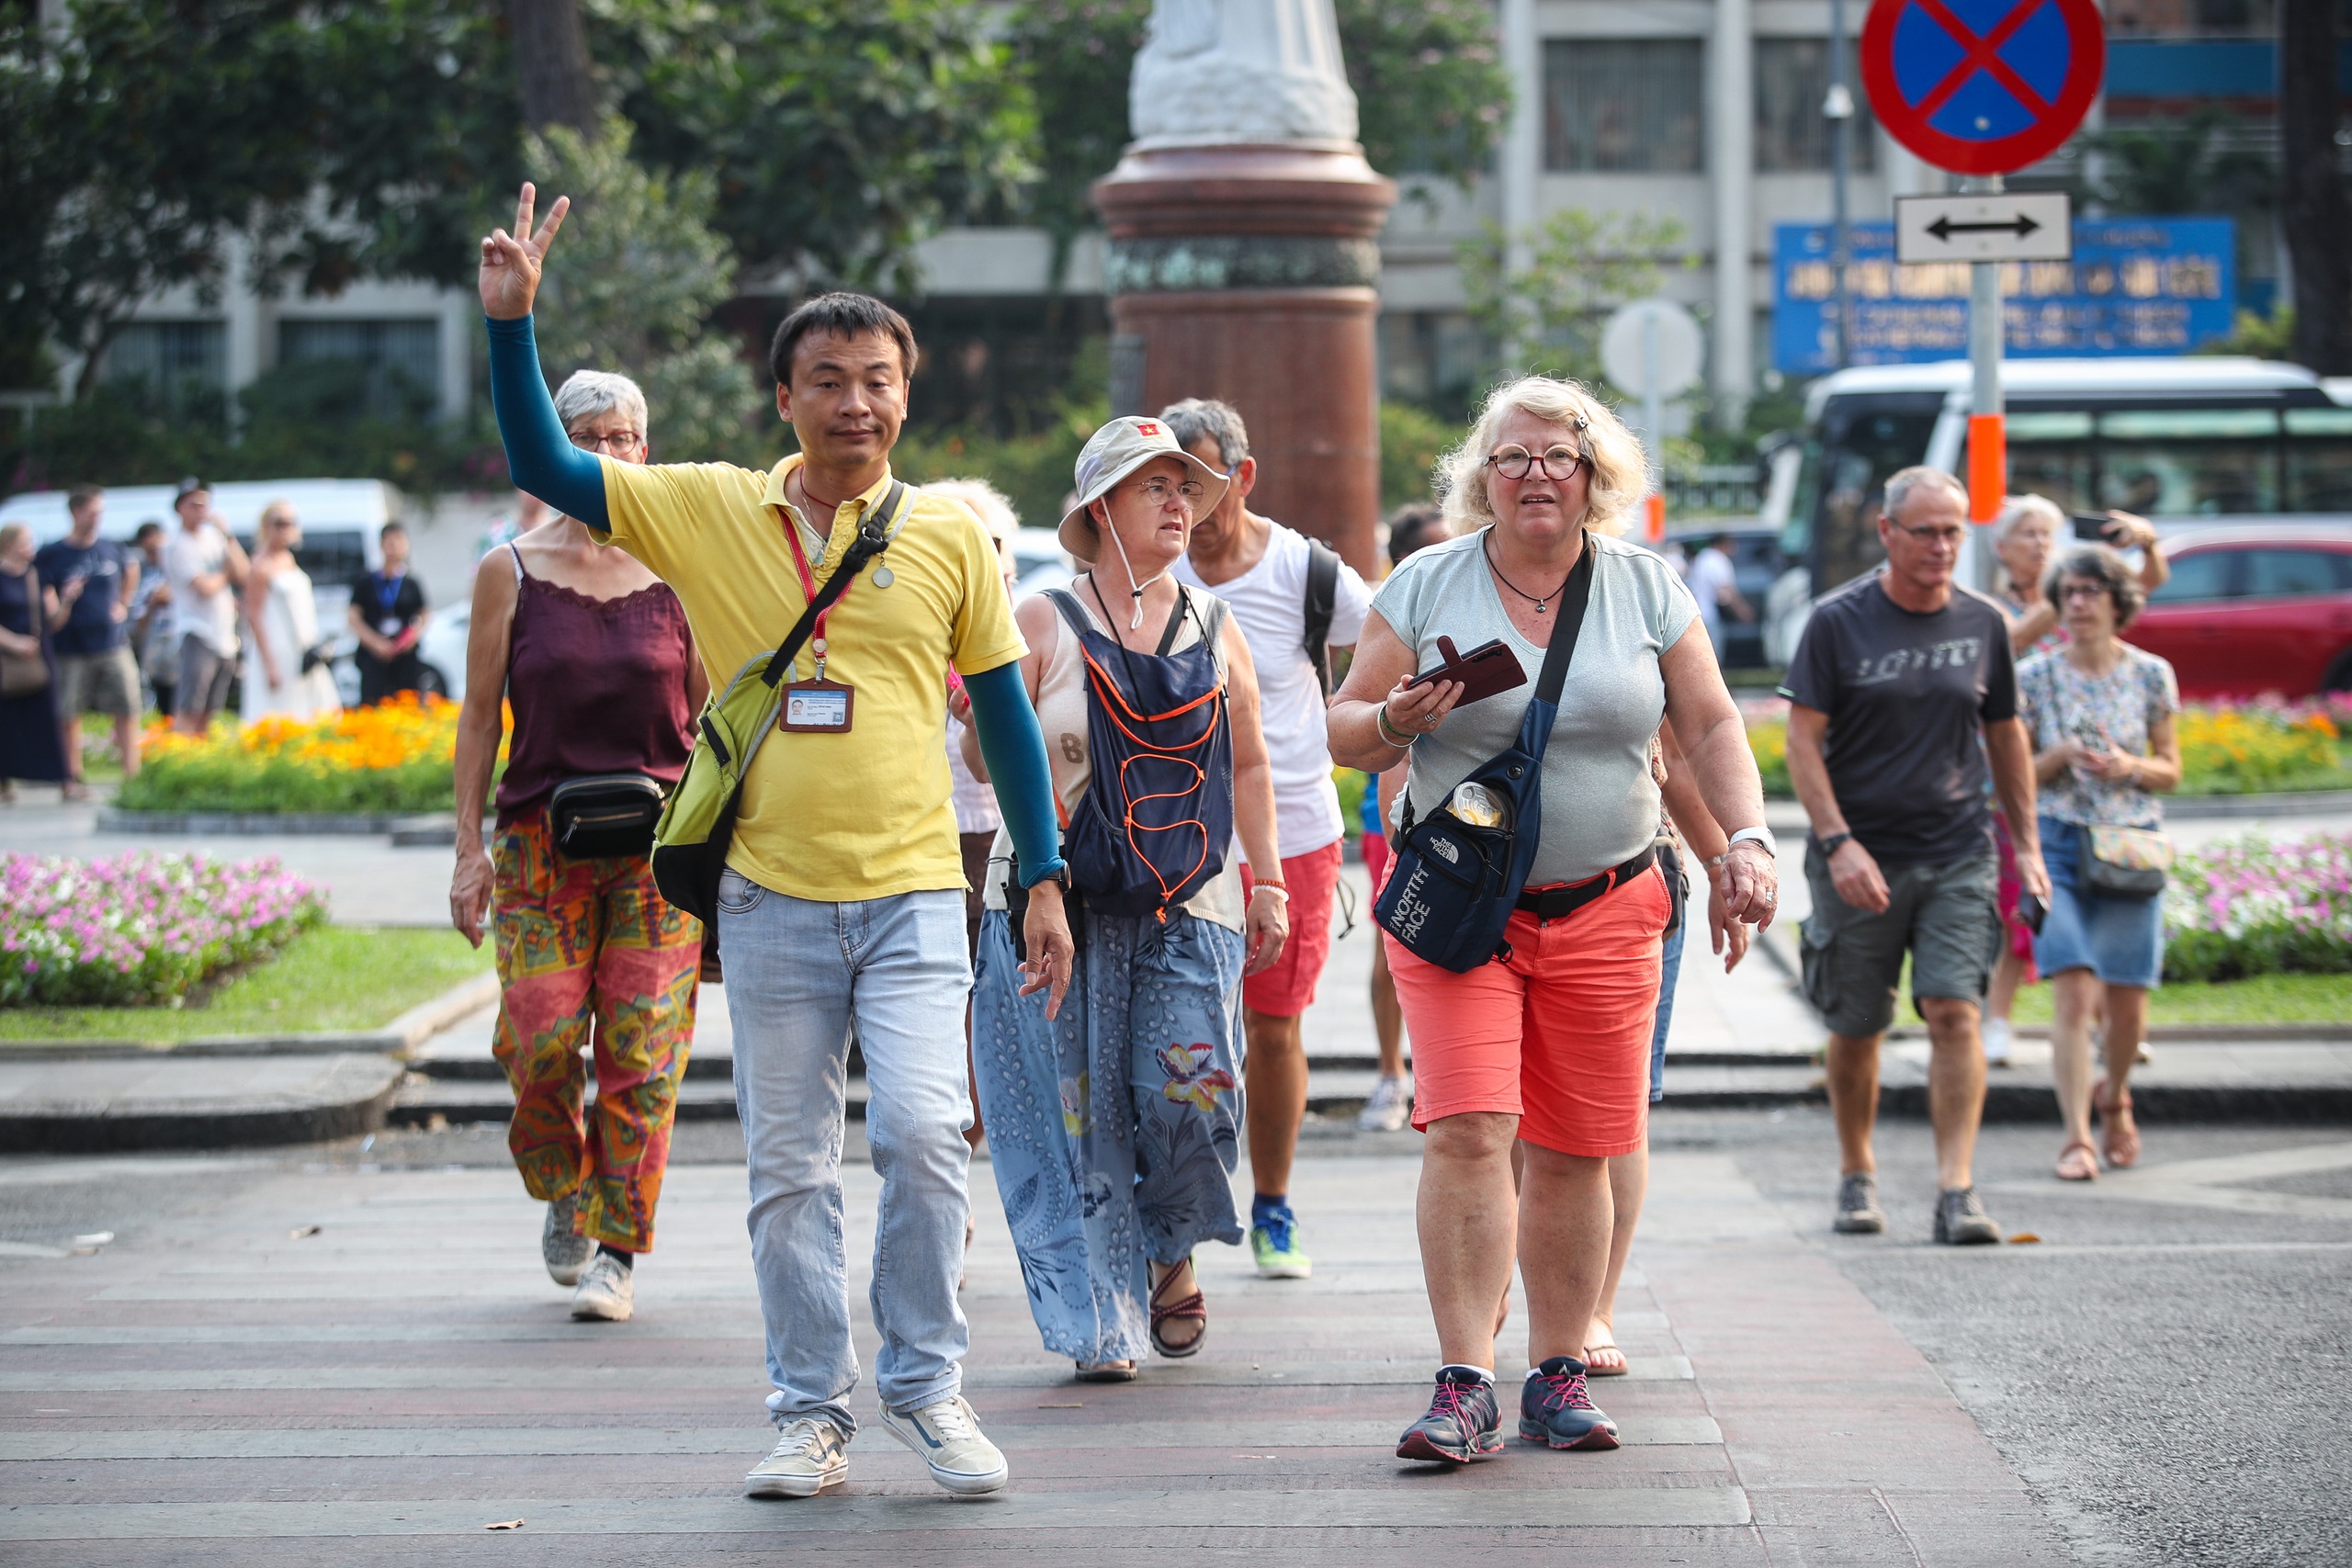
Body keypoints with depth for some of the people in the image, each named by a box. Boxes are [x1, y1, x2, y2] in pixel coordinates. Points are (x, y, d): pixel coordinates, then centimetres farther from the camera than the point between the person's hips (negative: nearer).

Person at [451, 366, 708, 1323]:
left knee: (641, 1053, -5)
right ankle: (564, 1194, 22)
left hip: (658, 842, 0)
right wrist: (469, 846, 0)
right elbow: (480, 716, 6)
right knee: (540, 1041, -7)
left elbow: (711, 718, 9)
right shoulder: (511, 572, 4)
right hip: (540, 838, 0)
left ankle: (616, 1252, 5)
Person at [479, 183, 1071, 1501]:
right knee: (790, 1169, 6)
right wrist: (512, 321, -8)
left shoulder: (950, 537, 3)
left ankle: (927, 1384, 1)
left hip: (914, 894, -1)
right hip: (772, 898, 1)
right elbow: (545, 466, 4)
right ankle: (814, 1413, 16)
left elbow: (1006, 712, 9)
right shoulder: (711, 512, 4)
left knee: (923, 1131, -16)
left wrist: (1046, 880, 6)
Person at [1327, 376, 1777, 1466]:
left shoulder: (1646, 589, 6)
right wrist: (1394, 723, -17)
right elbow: (1346, 730, 5)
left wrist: (1748, 840, -7)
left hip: (1603, 912, 2)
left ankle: (1557, 1375, 15)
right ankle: (1465, 1387, -15)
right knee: (1467, 1132, -15)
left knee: (1576, 1152, 3)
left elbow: (1711, 728, 8)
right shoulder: (1425, 587, 1)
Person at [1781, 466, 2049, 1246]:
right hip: (1860, 857, -1)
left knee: (1955, 1012, -12)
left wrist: (2027, 844, 12)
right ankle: (1857, 1174, 26)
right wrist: (1838, 843, -16)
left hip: (1958, 857, 2)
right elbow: (1803, 739, -6)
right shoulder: (1838, 621, -4)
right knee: (1855, 1027, 7)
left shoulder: (1983, 623, 6)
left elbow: (2005, 737, 16)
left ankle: (1956, 1189, -13)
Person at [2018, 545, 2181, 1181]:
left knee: (2126, 1001, 2)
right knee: (2074, 994, -14)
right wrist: (2061, 757, -13)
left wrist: (2130, 767, -12)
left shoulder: (2150, 675, 3)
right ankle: (2077, 1139, -12)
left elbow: (2171, 770, 9)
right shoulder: (2036, 676, 1)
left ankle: (2115, 1095, 33)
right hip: (2061, 845, -1)